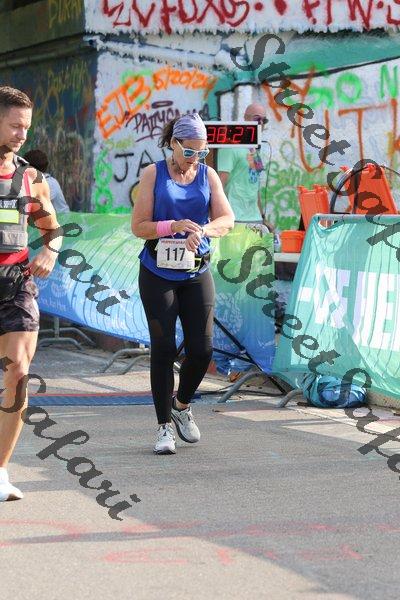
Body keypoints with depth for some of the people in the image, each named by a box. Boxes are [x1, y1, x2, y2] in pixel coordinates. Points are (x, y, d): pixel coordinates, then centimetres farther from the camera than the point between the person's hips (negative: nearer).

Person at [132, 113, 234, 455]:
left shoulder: (208, 175, 6)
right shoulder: (154, 174, -1)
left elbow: (227, 219, -4)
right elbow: (139, 226, -5)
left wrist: (202, 230, -25)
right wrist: (175, 227, -21)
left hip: (196, 274, 2)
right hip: (158, 275, -2)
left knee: (202, 349, -3)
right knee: (163, 348, -4)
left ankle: (182, 405, 25)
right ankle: (164, 427, 4)